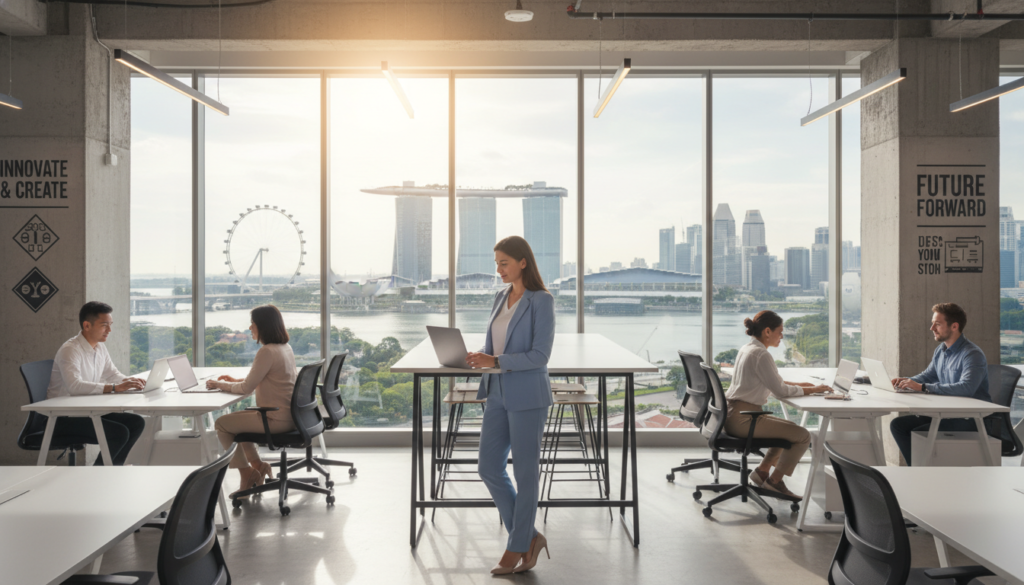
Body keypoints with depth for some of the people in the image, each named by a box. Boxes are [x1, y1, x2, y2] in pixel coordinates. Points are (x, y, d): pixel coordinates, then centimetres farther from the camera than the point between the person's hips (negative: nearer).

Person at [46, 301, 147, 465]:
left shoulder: (100, 347, 8)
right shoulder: (70, 350, -19)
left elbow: (112, 374, 20)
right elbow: (74, 385, -35)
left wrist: (129, 381, -3)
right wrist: (114, 388, -39)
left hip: (88, 412, 9)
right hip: (64, 418, -9)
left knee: (136, 422, -6)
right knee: (119, 432, -23)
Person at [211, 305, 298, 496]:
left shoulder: (267, 352, -21)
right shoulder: (285, 348, 8)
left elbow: (246, 388, -17)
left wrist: (220, 384, -1)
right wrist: (236, 381, 14)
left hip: (276, 419, -9)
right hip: (288, 415, 9)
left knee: (221, 424, 5)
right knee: (237, 419, 25)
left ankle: (246, 473, 14)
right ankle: (257, 465, 22)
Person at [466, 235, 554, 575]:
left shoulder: (541, 301, -10)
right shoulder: (500, 299, 12)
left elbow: (540, 355, -16)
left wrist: (496, 362, -24)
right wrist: (474, 357, -4)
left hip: (527, 397, -8)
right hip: (498, 395, 8)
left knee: (525, 473, 4)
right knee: (489, 468, 8)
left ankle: (516, 549, 17)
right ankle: (529, 538, 21)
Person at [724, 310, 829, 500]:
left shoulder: (746, 349, 13)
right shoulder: (761, 355, -17)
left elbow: (771, 381, 23)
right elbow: (780, 391, -16)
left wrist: (798, 384, 14)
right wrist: (810, 390, -3)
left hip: (734, 414, 10)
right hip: (742, 418, -10)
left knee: (790, 430, 24)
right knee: (803, 436, -8)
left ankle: (762, 471, 21)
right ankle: (774, 481, 2)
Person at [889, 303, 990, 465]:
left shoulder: (972, 354, -18)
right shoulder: (940, 350, 10)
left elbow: (966, 388, -34)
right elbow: (928, 375, 25)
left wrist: (923, 387, -34)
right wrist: (906, 381, 1)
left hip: (969, 419, -9)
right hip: (945, 412, 9)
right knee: (897, 424, -1)